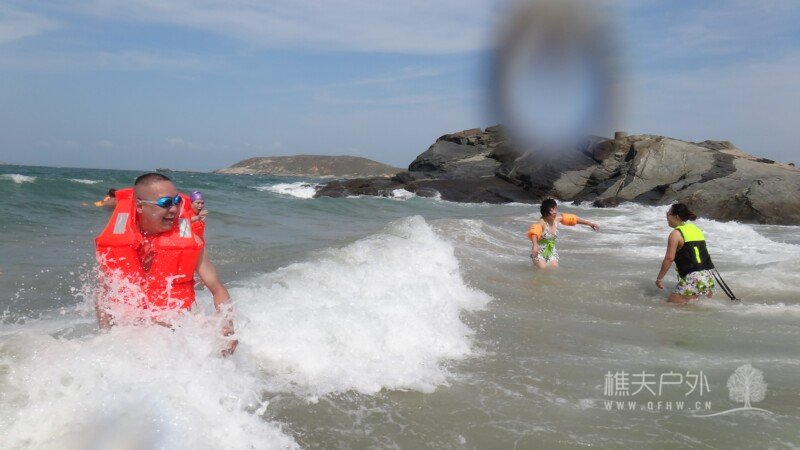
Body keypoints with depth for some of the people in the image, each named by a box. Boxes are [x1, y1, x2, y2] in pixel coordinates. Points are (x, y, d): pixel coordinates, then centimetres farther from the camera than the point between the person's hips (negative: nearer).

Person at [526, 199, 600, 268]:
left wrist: (589, 223, 14)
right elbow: (534, 232, -46)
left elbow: (572, 219, 9)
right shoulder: (542, 222, -26)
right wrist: (535, 245, -66)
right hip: (539, 252, -6)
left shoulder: (557, 218, -6)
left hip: (552, 251, 6)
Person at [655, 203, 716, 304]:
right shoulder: (696, 229, 17)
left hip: (692, 278, -8)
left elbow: (669, 258, -12)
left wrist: (659, 278, -7)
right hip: (708, 277, 8)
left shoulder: (676, 234, -7)